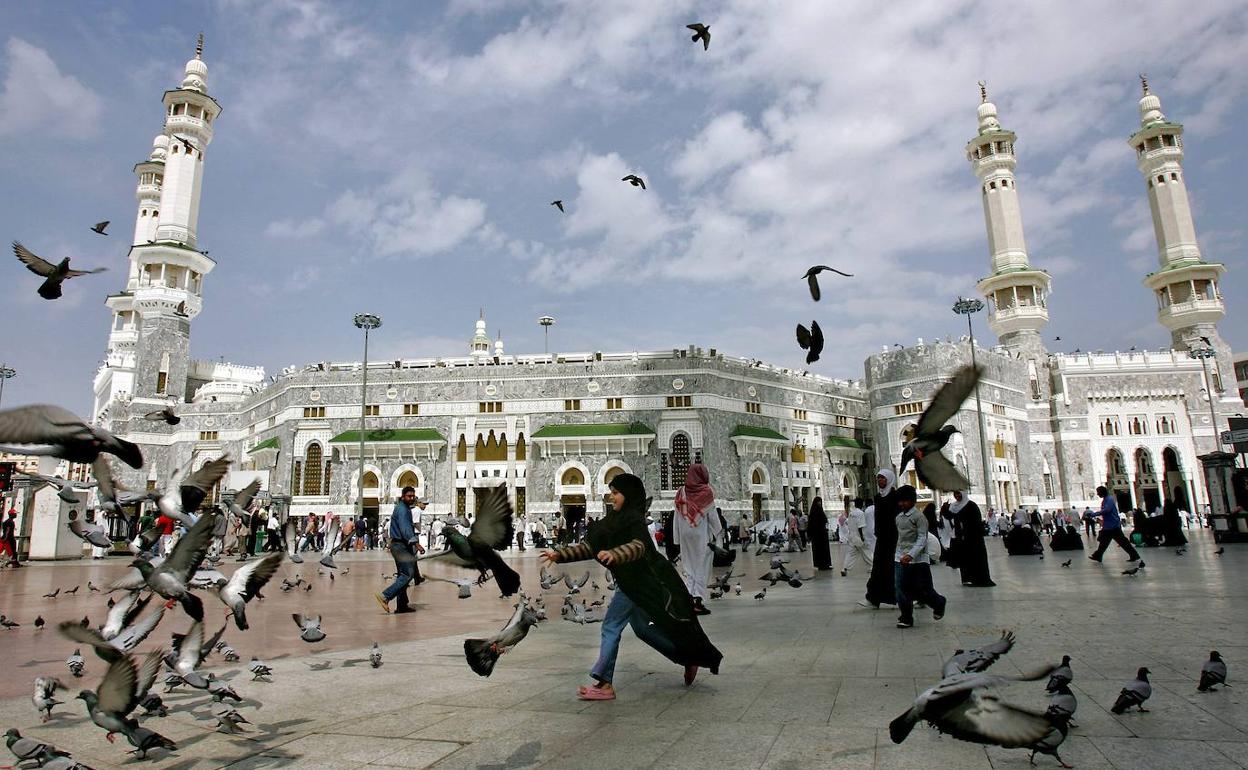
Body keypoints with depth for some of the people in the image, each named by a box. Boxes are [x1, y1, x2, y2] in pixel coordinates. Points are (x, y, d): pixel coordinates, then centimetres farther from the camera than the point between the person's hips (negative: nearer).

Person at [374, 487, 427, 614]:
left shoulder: (405, 508, 17)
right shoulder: (402, 509, -14)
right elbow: (405, 530, -27)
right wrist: (416, 544, -33)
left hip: (400, 545, 11)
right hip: (400, 545, -11)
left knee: (403, 575, 12)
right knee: (408, 574, -17)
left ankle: (402, 606, 16)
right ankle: (385, 596, -22)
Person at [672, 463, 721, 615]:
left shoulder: (681, 492, 1)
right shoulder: (706, 492, -9)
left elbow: (677, 517, 4)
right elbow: (712, 515, -5)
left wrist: (677, 538, 10)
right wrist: (718, 532, 7)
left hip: (685, 534, 3)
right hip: (702, 534, -3)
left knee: (688, 566, 12)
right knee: (702, 567, 3)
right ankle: (698, 600, -3)